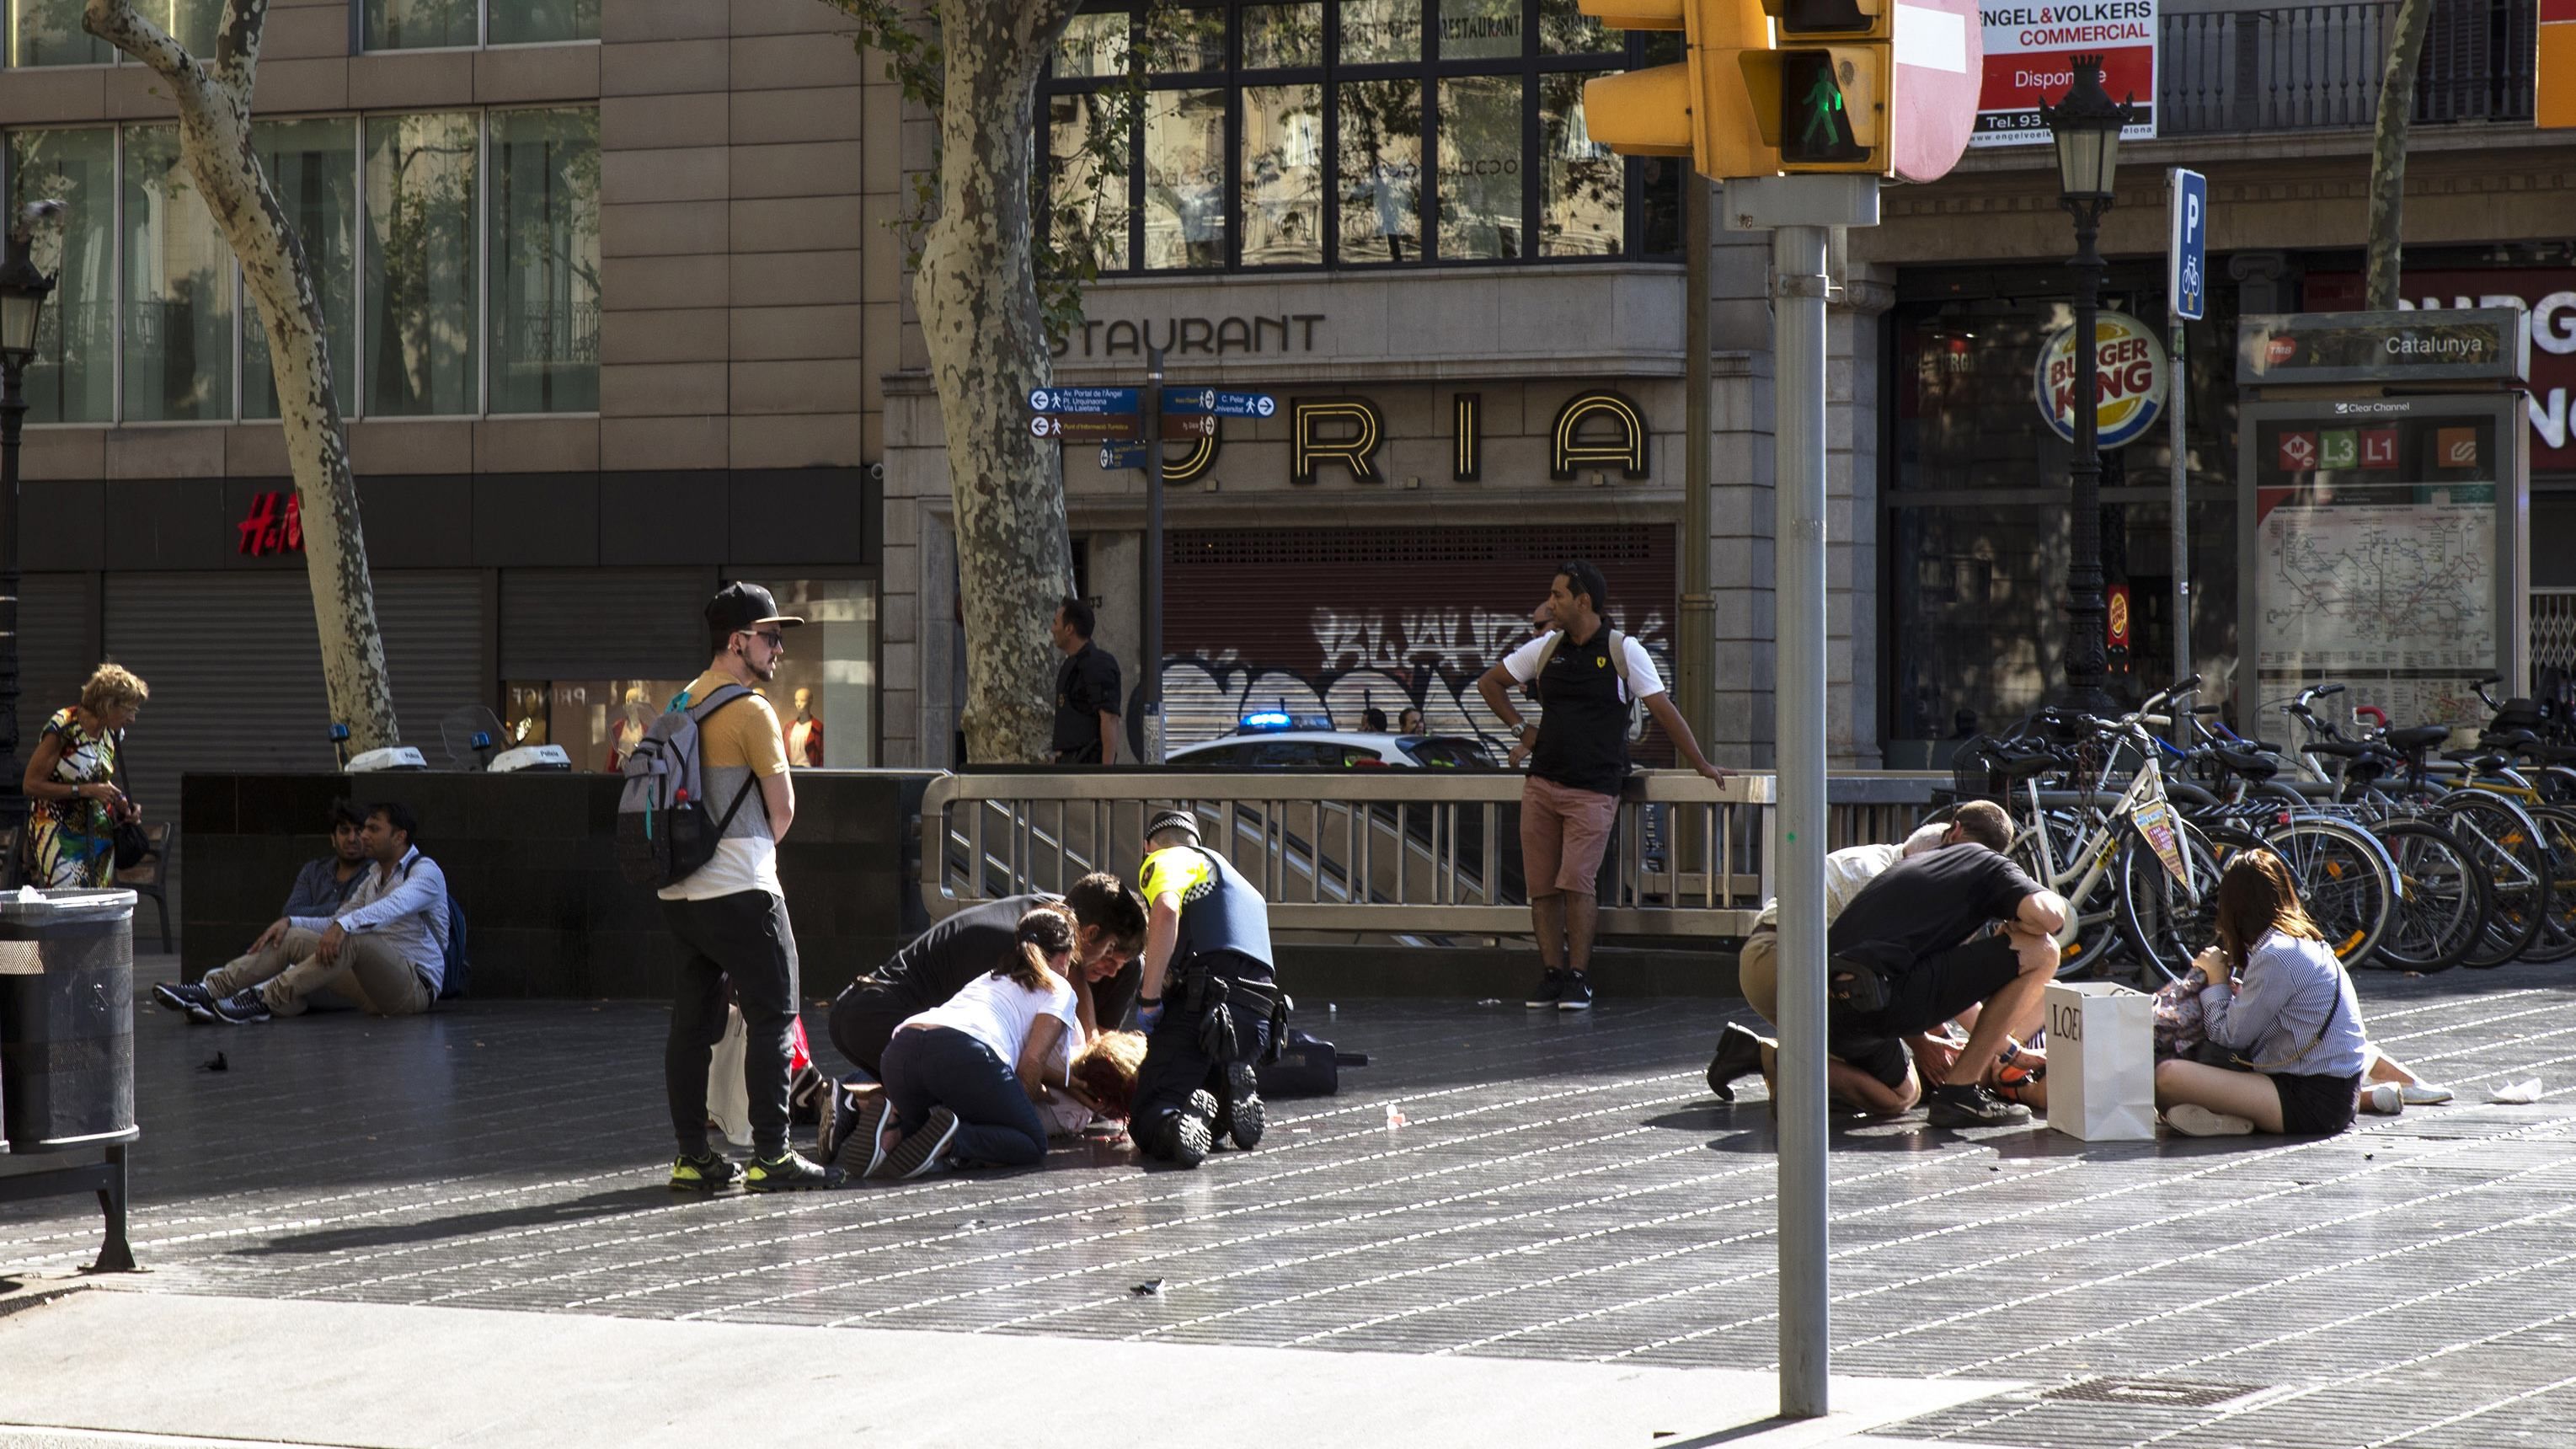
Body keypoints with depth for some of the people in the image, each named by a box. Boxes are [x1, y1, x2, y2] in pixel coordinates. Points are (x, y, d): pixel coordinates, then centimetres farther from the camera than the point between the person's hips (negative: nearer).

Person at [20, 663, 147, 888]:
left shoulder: (113, 734, 8)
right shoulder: (62, 728, -13)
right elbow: (31, 784, -13)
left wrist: (125, 807, 4)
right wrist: (84, 790, -18)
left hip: (99, 833, 7)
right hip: (59, 834, -7)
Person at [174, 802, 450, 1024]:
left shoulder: (426, 871, -6)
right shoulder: (375, 875, 20)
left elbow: (395, 905, -27)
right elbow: (336, 922, 18)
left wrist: (345, 925, -43)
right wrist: (289, 922, 0)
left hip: (416, 985, -8)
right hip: (375, 984, 8)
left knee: (352, 939, -35)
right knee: (293, 938, -6)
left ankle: (263, 1001, -40)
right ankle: (210, 991, -20)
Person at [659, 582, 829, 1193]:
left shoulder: (681, 706, 14)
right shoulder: (750, 711, -11)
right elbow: (783, 810, -9)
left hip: (680, 889, 8)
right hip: (739, 890, -8)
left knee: (692, 1022, 9)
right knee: (771, 1017, -2)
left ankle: (692, 1157, 10)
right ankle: (771, 1155, -4)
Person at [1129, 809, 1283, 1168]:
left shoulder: (1164, 861, 11)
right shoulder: (1236, 880, 37)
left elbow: (1166, 911, -13)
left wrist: (1149, 1000, -11)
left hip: (1205, 1001, -6)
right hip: (1258, 1015, 7)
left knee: (1148, 1121, -3)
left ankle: (1182, 1123, -37)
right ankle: (1233, 1100, -9)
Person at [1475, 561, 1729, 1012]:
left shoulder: (1624, 651, -3)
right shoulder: (1545, 649, 10)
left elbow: (1663, 709, -2)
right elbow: (1489, 683, 24)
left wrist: (1701, 764, -3)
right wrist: (1521, 729, 14)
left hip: (1593, 790, -5)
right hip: (1541, 785, 5)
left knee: (1576, 882, -13)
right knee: (1542, 886, 2)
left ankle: (1579, 978, -5)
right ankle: (1553, 975, 8)